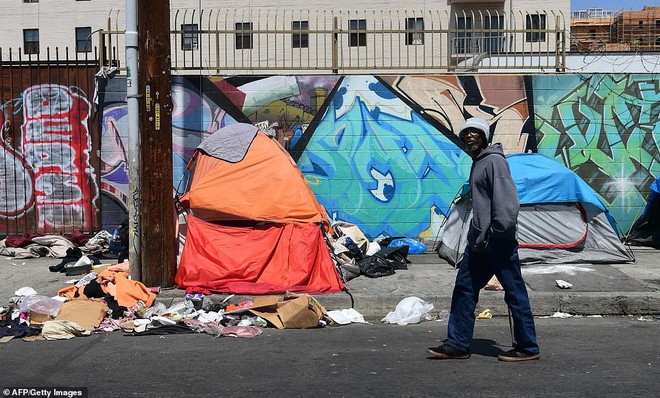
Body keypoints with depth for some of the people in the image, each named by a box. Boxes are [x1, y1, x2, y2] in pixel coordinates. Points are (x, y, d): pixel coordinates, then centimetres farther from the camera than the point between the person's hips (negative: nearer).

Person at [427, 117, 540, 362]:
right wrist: (477, 235, 20)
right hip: (479, 240, 10)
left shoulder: (494, 161, -11)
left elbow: (507, 200, -20)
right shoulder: (478, 163, 18)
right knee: (464, 288, 10)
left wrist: (498, 231, -21)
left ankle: (528, 348, 10)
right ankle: (457, 344, 17)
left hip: (497, 241, -10)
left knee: (514, 292, 0)